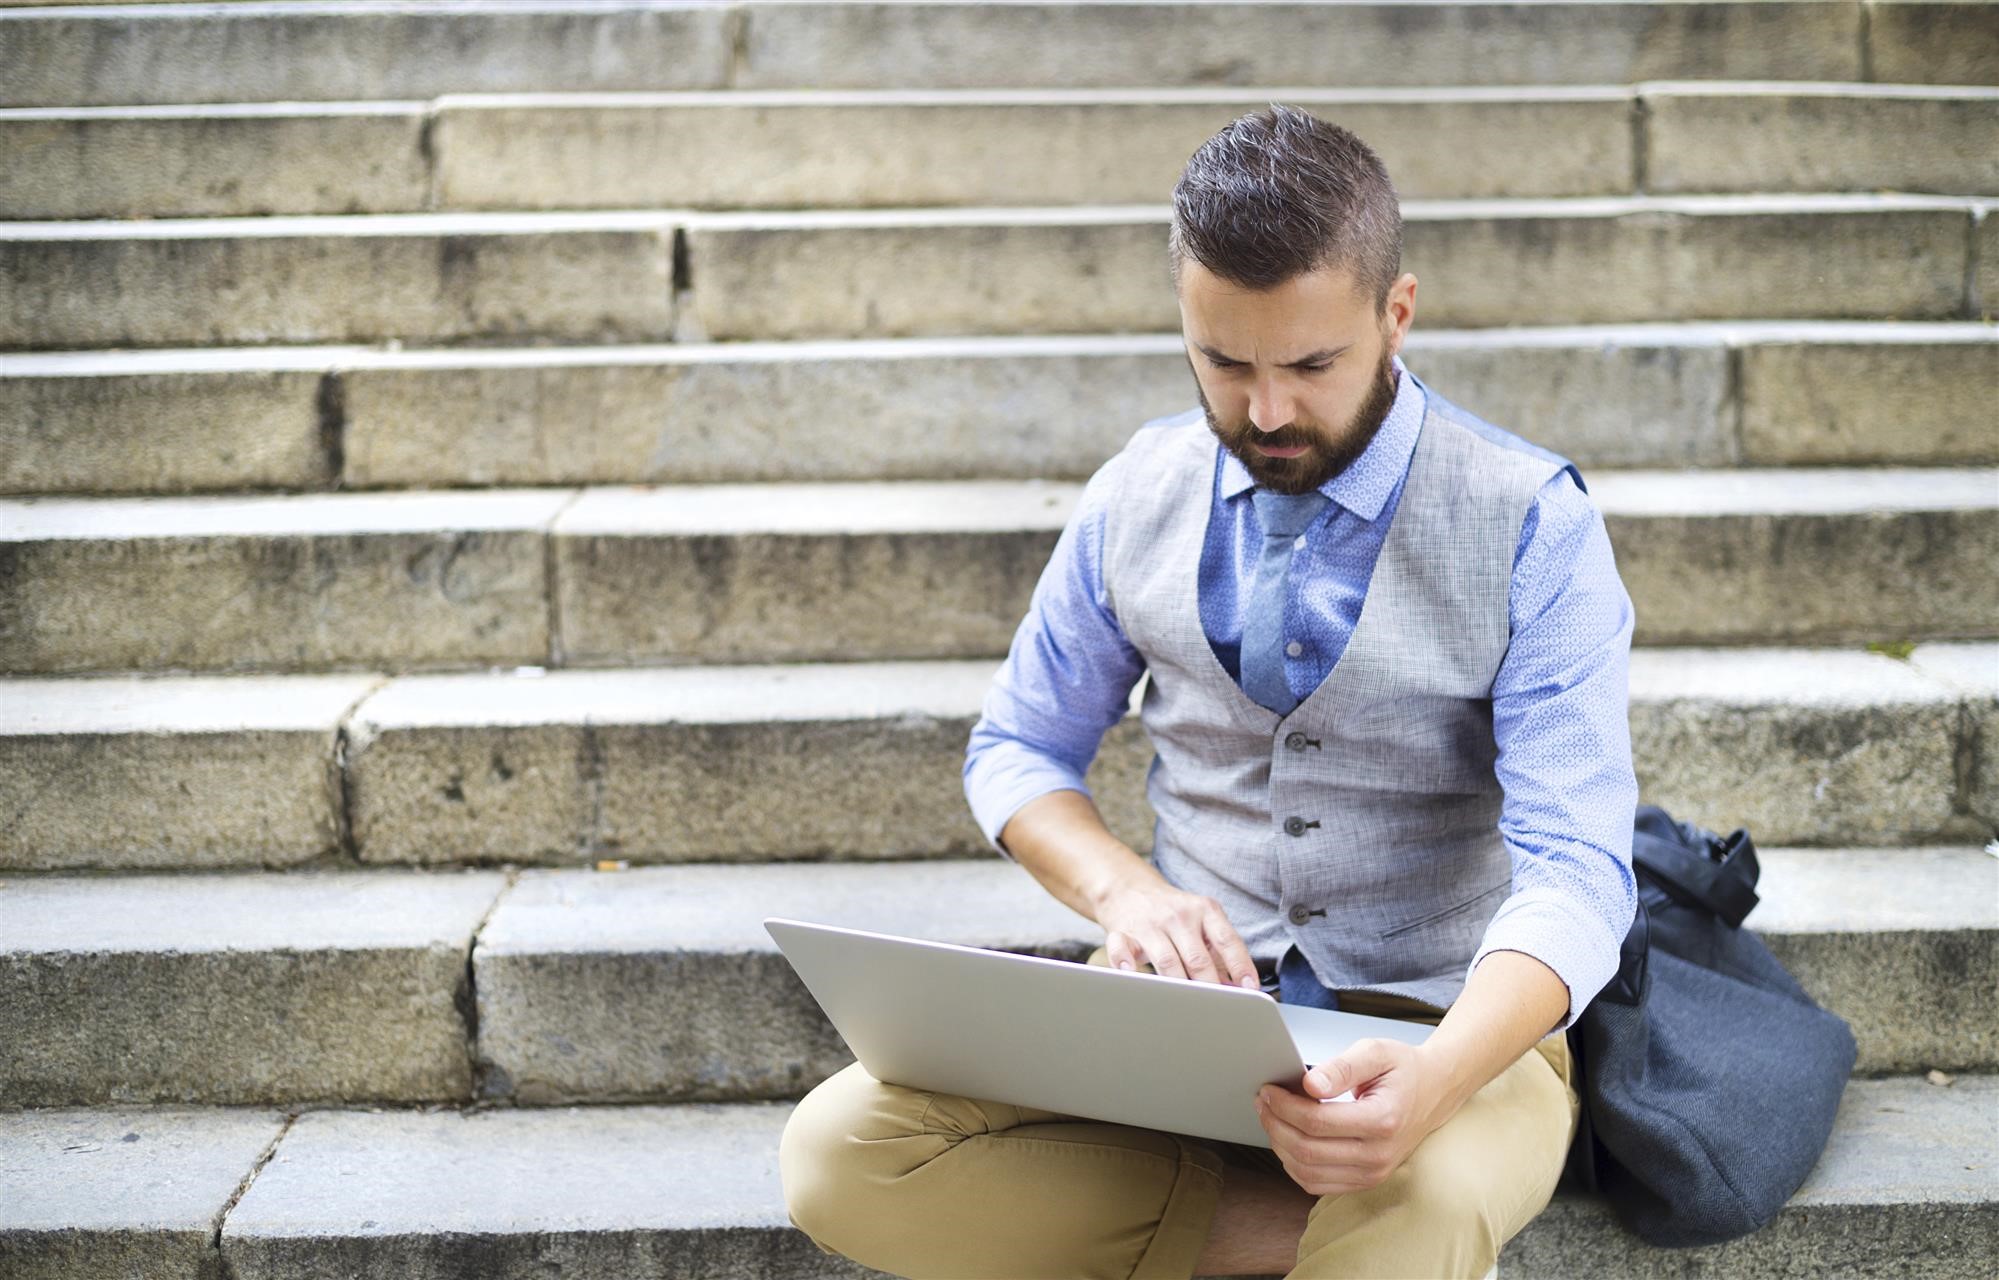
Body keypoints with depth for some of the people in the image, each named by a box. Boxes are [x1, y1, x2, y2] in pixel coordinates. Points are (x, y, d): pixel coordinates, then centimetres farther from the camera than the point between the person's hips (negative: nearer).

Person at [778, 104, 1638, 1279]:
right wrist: (1124, 890, -11)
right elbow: (1018, 750, 12)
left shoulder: (1532, 525, -10)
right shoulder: (1140, 495, 3)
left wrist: (1435, 1079, -38)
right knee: (840, 1150, -21)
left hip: (1445, 1023, -4)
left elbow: (1575, 872, -18)